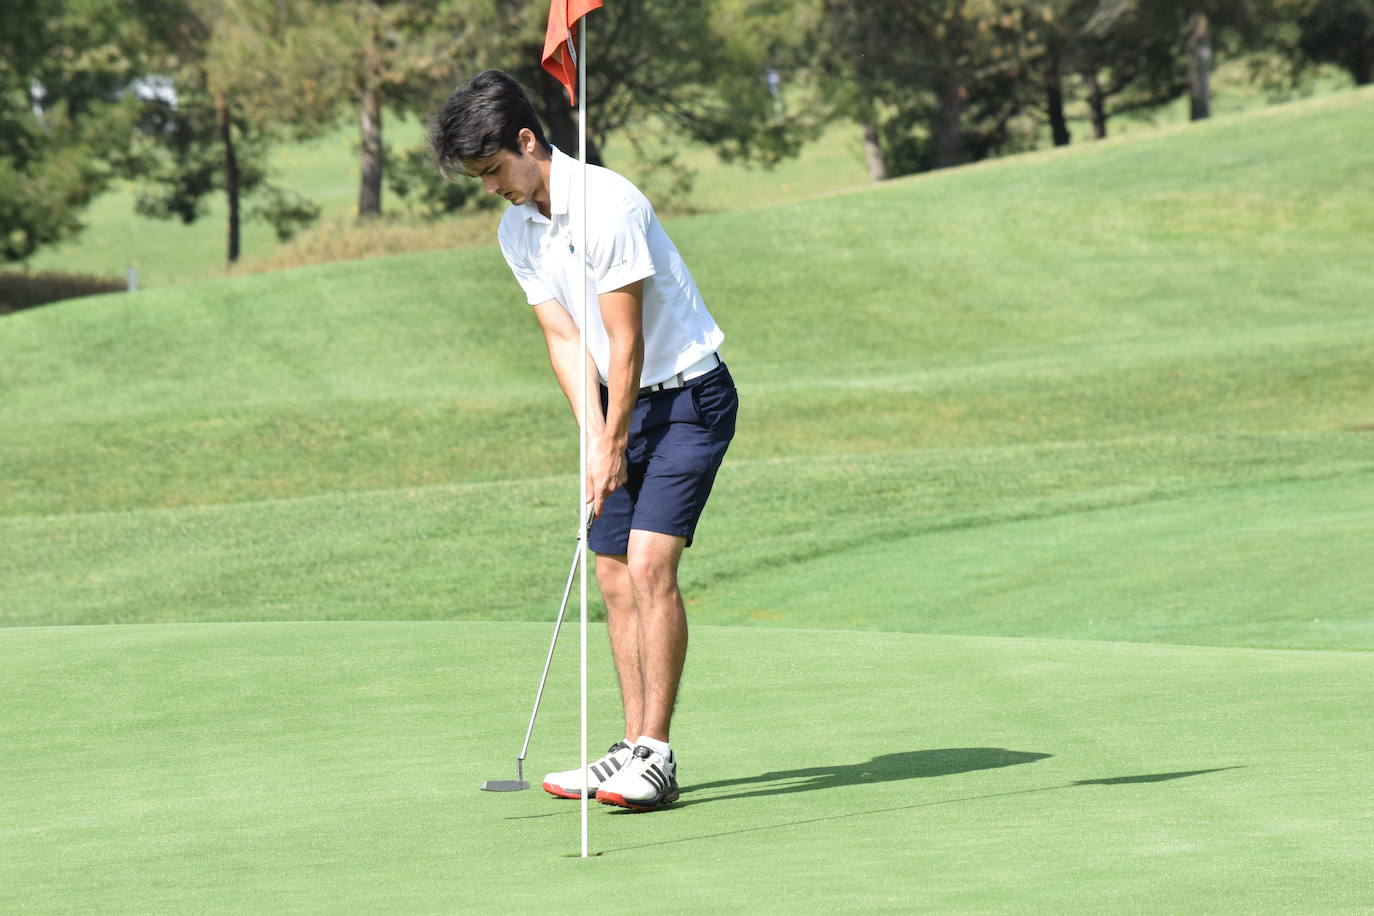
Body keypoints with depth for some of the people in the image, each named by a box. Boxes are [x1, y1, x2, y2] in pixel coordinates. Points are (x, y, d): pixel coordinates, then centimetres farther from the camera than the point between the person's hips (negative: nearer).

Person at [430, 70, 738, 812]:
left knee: (649, 564, -18)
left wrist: (615, 443, -13)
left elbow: (625, 340, -20)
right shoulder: (516, 231, 3)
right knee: (615, 577, 5)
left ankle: (655, 756, -18)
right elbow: (565, 338, 3)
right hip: (622, 405, 8)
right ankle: (634, 749, 10)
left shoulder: (607, 204, -23)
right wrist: (591, 436, -8)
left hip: (687, 395, -8)